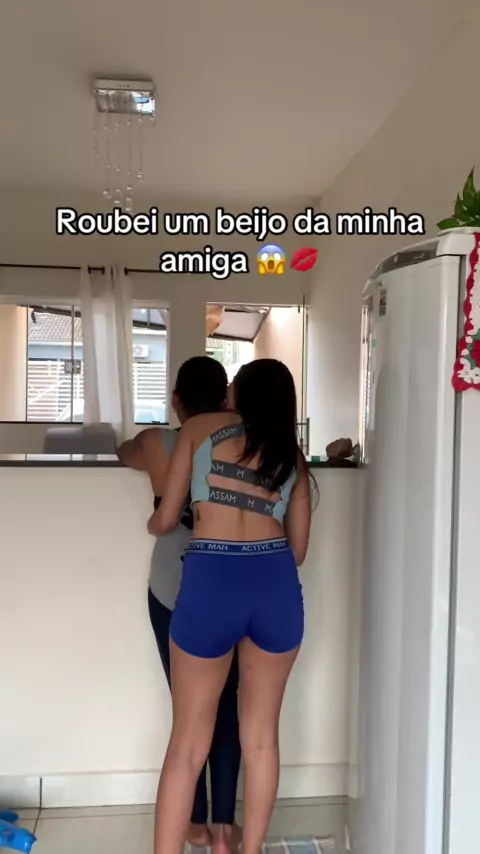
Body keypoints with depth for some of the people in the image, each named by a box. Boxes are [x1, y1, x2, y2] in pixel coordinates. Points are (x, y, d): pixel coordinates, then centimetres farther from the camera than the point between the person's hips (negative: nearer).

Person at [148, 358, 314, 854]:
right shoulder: (291, 455, 16)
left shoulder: (200, 428, 9)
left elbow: (166, 520, 9)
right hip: (278, 586, 3)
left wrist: (150, 524, 33)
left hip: (211, 583, -3)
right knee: (261, 736, 20)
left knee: (188, 743, 12)